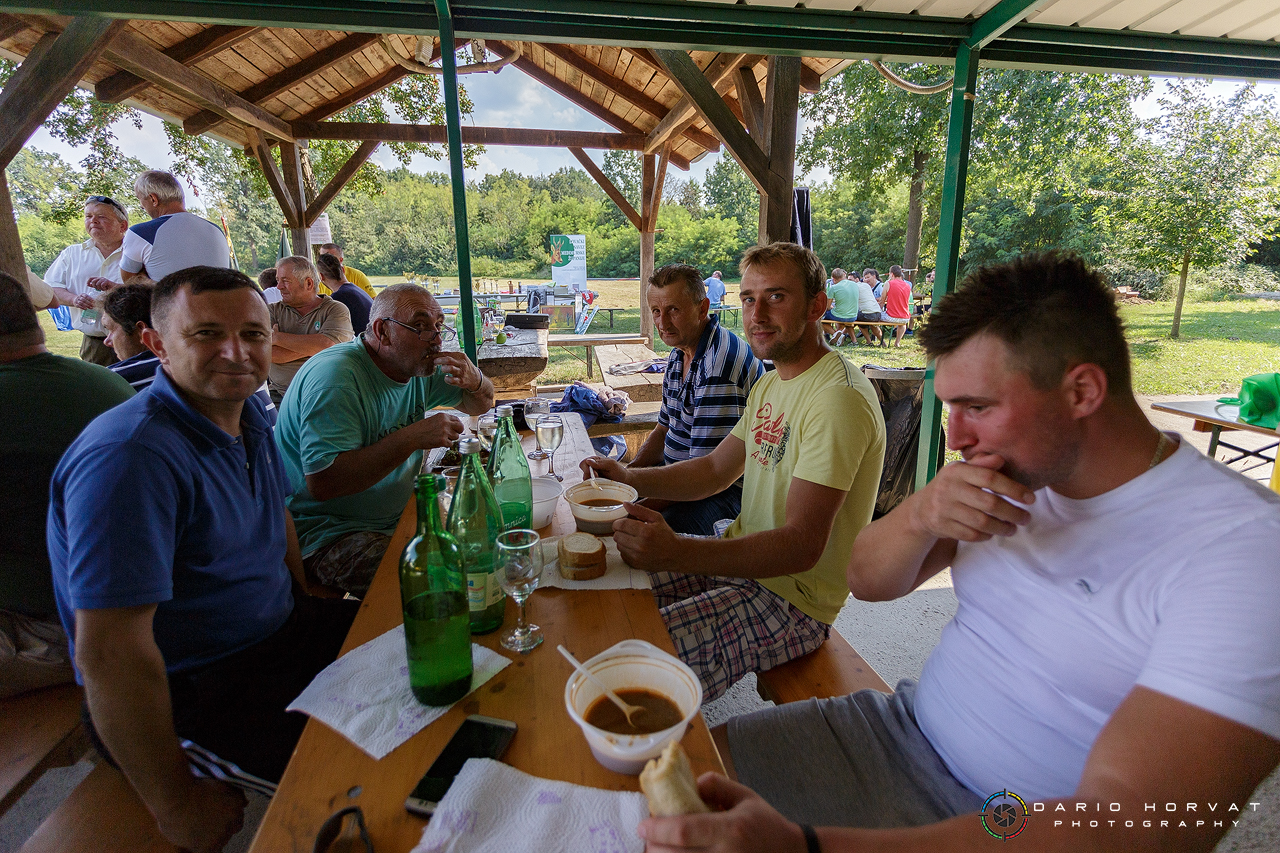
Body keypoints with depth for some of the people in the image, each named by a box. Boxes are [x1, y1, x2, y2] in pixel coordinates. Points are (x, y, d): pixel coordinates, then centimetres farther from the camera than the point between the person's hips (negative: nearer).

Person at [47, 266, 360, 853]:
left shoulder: (248, 411, 0)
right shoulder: (129, 457, -28)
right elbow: (108, 653, -29)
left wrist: (311, 603, 13)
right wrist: (176, 803, -20)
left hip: (279, 633, 9)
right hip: (191, 690, -8)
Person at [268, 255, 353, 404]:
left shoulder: (336, 309, 4)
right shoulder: (273, 310, 14)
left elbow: (326, 346, -14)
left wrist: (278, 337, -4)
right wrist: (310, 348, -9)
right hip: (279, 393, 3)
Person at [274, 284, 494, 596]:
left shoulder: (417, 366, 3)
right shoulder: (336, 376, -23)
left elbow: (480, 405, 15)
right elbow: (322, 482, -31)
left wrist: (475, 380, -11)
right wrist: (413, 437, -31)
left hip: (396, 517, 8)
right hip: (329, 533, -8)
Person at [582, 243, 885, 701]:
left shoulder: (838, 397, -23)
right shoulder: (772, 383, 10)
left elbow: (802, 546, -29)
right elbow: (716, 469, 13)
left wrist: (677, 553, -40)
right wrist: (631, 479, -2)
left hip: (790, 599, -9)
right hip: (739, 558, 9)